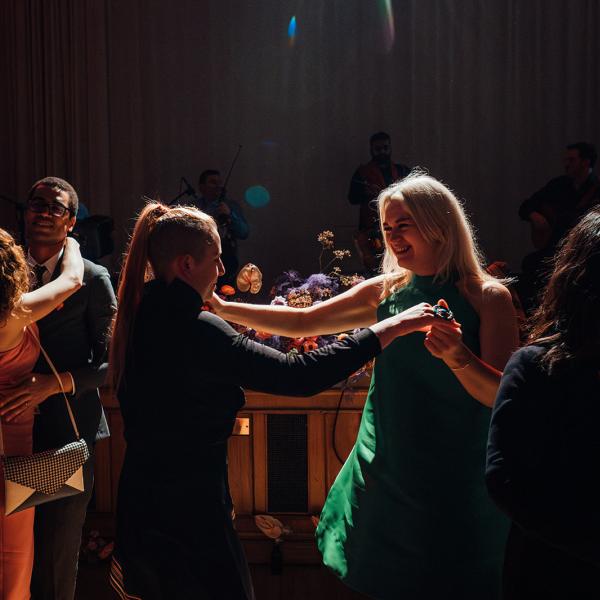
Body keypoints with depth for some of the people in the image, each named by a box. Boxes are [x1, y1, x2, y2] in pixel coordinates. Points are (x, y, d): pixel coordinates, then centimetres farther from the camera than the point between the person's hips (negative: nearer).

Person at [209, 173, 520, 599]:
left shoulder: (487, 297, -9)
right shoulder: (386, 292, 3)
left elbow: (503, 396, -13)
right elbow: (303, 322, 4)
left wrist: (459, 358, -32)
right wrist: (223, 309, -1)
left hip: (457, 483, -3)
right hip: (386, 473, 4)